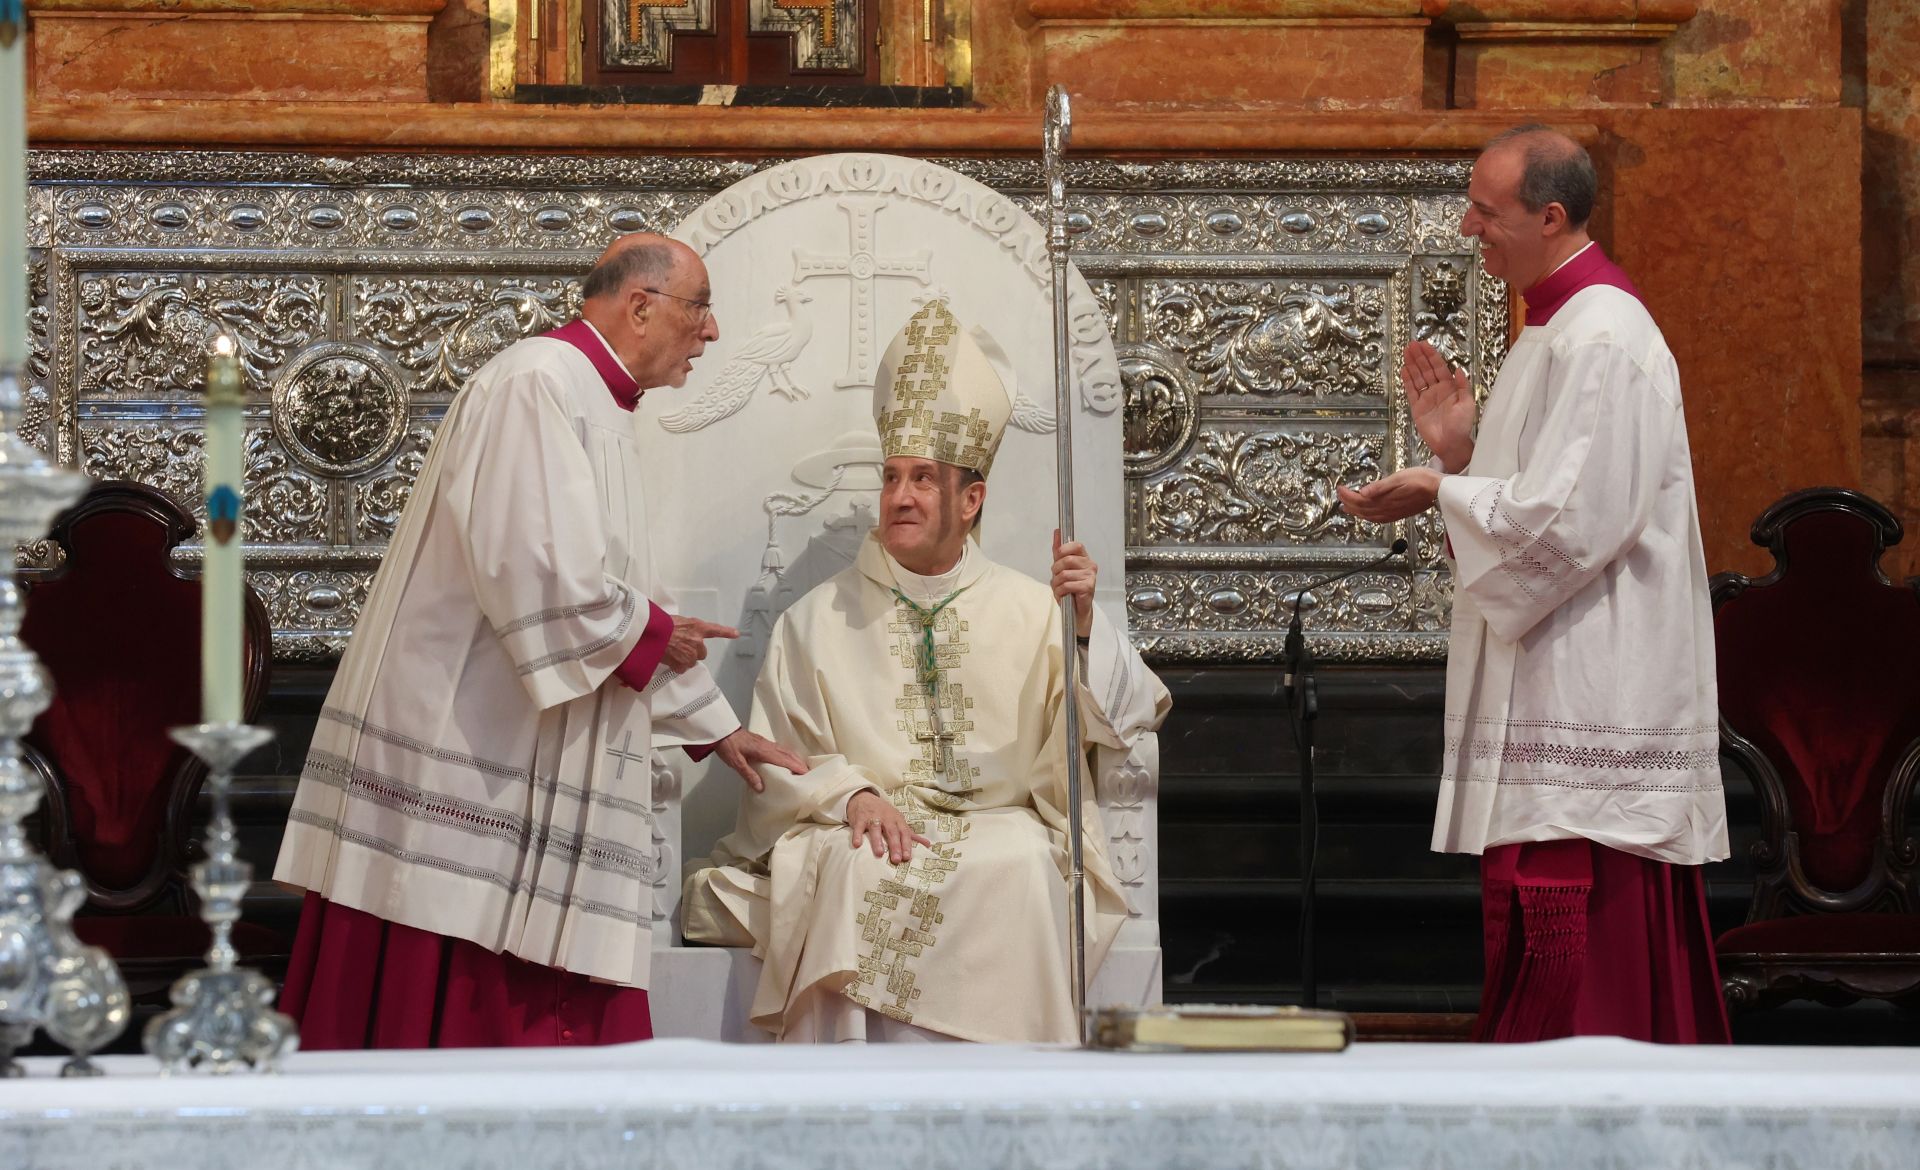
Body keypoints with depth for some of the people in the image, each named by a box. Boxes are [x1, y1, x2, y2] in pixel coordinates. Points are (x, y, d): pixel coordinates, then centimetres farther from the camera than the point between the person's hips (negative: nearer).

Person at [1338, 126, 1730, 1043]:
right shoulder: (1555, 330, 18)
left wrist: (1442, 491, -11)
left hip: (1582, 713, -11)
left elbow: (1571, 519, -22)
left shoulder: (1602, 340, -16)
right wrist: (1461, 454, 7)